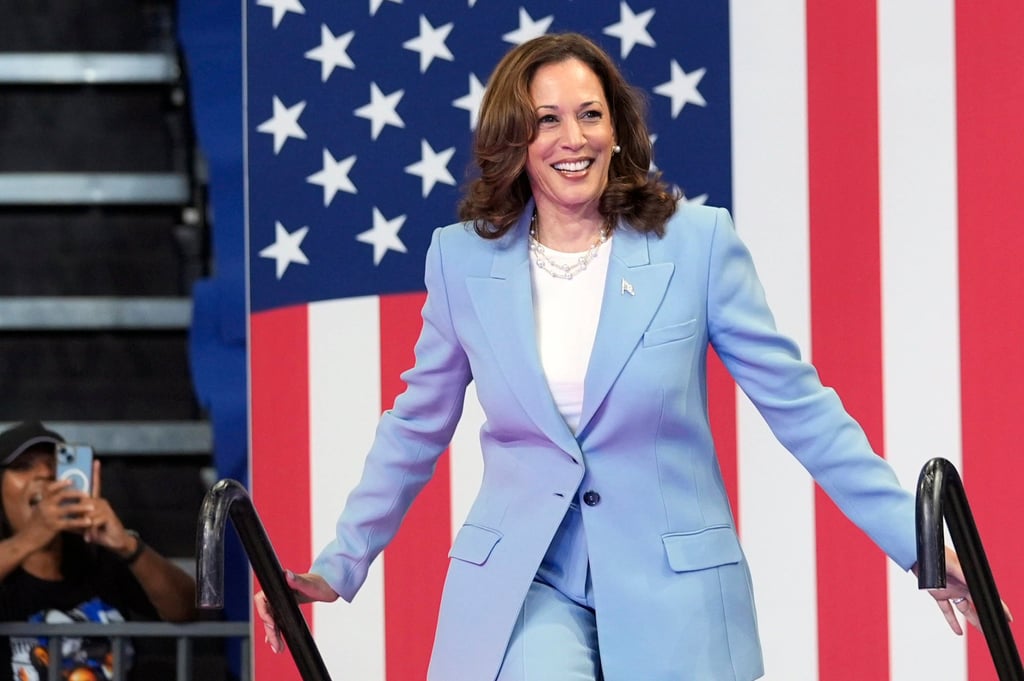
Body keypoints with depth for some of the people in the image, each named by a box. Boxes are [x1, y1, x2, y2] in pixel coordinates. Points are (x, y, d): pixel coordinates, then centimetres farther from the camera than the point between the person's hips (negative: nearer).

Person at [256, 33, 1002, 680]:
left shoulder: (697, 243, -3)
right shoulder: (463, 258, 2)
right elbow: (415, 428, 14)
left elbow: (799, 407, 0)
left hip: (673, 592, 0)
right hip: (521, 587, 0)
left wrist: (918, 543, -3)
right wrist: (338, 566, 12)